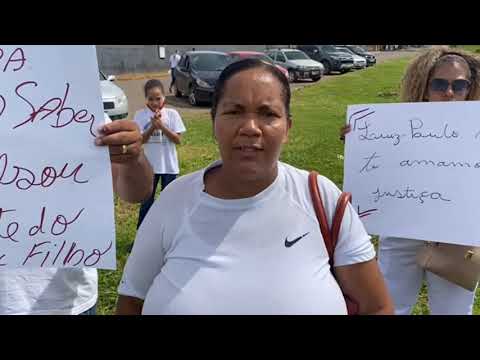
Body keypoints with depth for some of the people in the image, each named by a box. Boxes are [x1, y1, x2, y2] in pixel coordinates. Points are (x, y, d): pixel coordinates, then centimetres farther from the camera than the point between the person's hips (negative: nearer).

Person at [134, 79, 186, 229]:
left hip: (169, 165, 0)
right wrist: (153, 126, -23)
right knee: (147, 201, 11)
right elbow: (139, 140, -10)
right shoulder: (140, 115, -5)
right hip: (149, 165, 0)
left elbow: (178, 139, -10)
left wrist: (162, 126, -21)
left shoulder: (172, 114, -6)